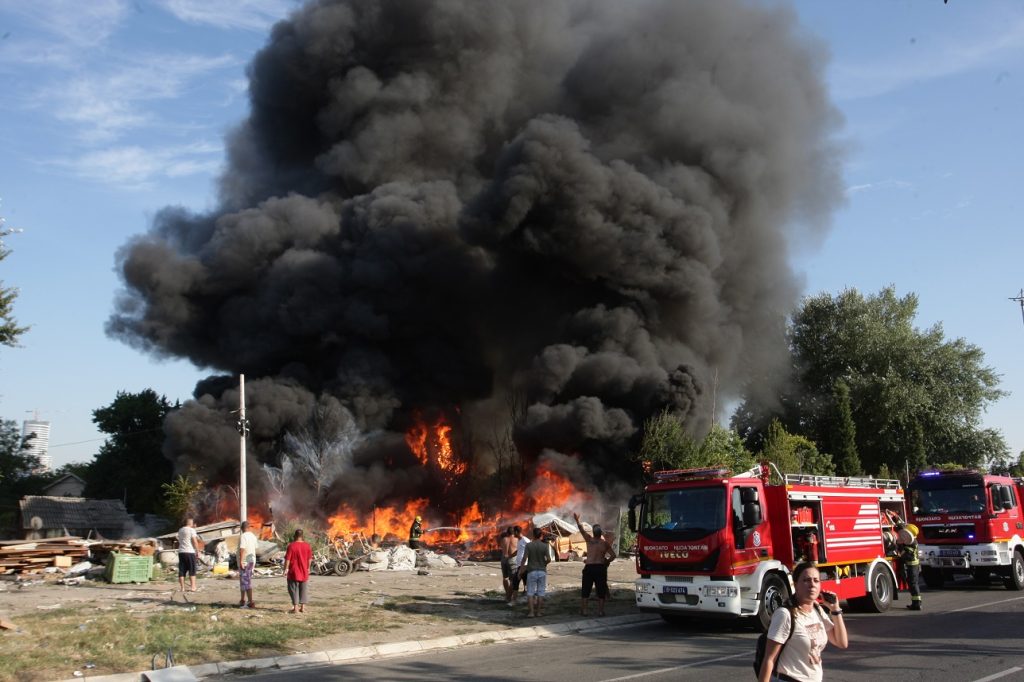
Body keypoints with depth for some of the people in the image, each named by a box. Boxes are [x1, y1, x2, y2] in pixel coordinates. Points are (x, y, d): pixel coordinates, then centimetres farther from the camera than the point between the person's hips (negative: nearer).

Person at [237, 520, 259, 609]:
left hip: (244, 562, -9)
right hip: (252, 561, 9)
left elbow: (242, 549, -22)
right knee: (244, 581, 19)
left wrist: (241, 562, -22)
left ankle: (251, 603, -11)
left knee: (246, 582, -7)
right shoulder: (253, 536, 11)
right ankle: (242, 600, 28)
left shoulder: (243, 536, -14)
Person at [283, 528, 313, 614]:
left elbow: (287, 559, -13)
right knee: (303, 590, 13)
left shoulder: (291, 545, -14)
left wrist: (285, 570, -4)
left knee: (293, 589, 3)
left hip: (293, 572, -4)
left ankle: (295, 607, -2)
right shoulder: (307, 545, -1)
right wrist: (308, 568, 19)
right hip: (304, 572, 4)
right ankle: (303, 607, 13)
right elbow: (310, 559, 6)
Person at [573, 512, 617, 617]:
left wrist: (577, 520, 14)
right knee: (601, 591, 8)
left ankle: (583, 610, 8)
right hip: (600, 568, 0)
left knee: (586, 590, 8)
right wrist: (606, 562, 10)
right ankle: (600, 610, 7)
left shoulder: (589, 540, -4)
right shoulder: (605, 543, -3)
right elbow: (613, 556, -2)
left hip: (589, 568, 0)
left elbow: (581, 529, 4)